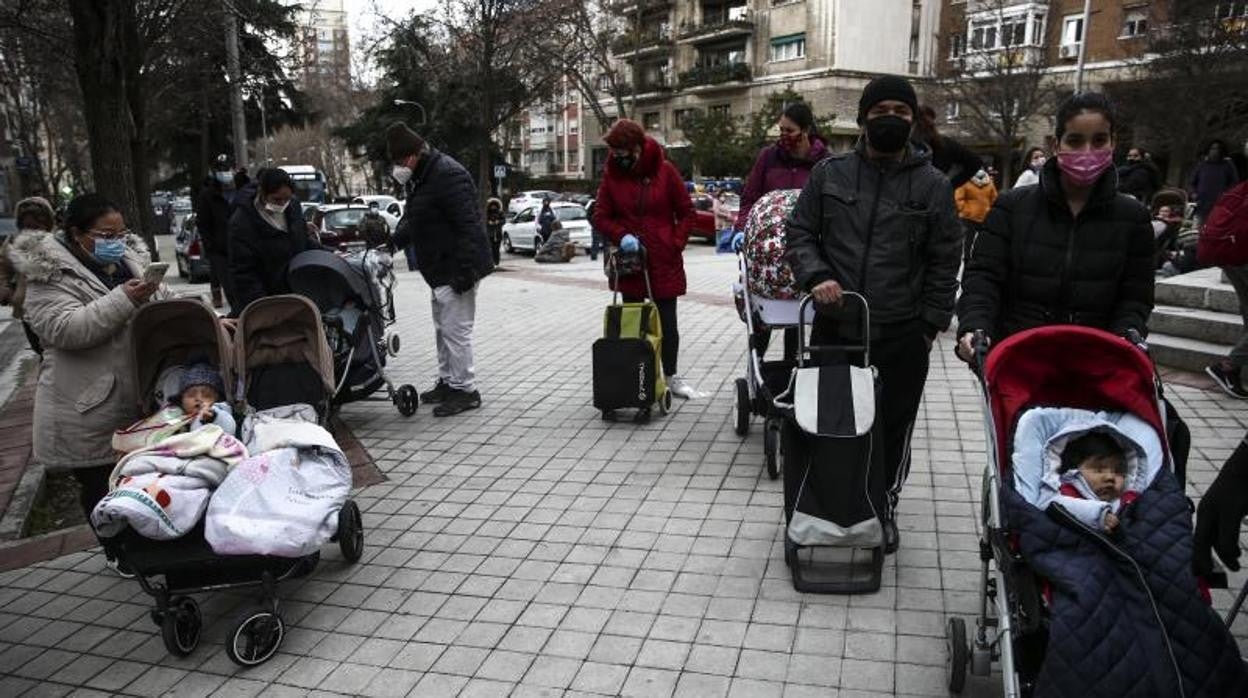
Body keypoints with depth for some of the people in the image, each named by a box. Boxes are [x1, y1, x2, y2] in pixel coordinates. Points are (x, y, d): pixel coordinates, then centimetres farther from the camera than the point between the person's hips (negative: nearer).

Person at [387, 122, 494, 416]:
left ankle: (465, 389, 3)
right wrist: (393, 243, 10)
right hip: (441, 270, 11)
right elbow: (412, 220, 25)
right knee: (442, 328, 18)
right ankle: (447, 382, 30)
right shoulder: (419, 178, 12)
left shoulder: (447, 175, -20)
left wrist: (464, 271, -26)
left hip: (456, 269, -11)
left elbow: (469, 226, -25)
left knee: (455, 329, -7)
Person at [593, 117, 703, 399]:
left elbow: (686, 212, 2)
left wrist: (676, 244, -8)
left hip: (664, 261, -1)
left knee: (667, 321, 5)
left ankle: (672, 376, 18)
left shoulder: (665, 170, -4)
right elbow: (601, 216, 4)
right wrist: (621, 236, -13)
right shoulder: (612, 174, 0)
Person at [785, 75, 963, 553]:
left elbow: (944, 262, 4)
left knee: (892, 428, 10)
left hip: (902, 336, -1)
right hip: (834, 328, 1)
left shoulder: (933, 185, 2)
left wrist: (929, 325, -1)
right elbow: (800, 234, 7)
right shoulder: (830, 173, 4)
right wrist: (815, 276, -12)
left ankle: (883, 509, 30)